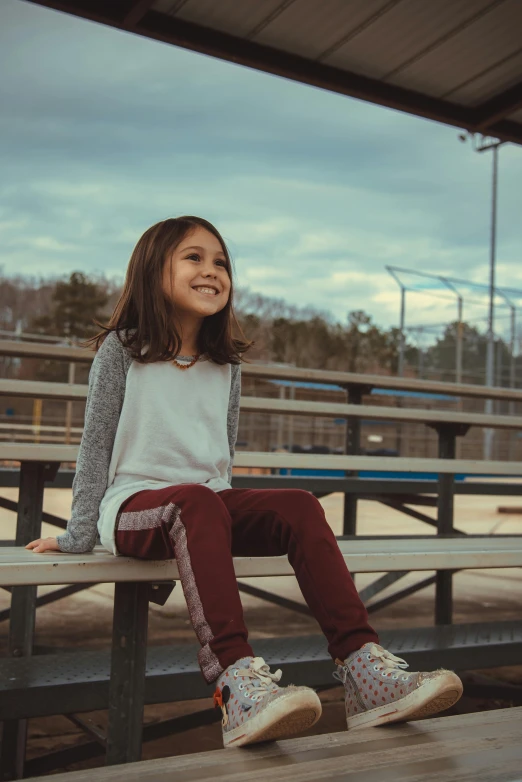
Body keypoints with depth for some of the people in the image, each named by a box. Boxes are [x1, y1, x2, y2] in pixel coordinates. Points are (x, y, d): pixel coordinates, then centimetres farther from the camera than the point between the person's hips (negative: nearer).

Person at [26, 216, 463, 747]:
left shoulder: (226, 365, 14)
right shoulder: (121, 349, 1)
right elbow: (97, 444, 0)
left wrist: (230, 516, 15)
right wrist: (79, 535, -2)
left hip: (209, 504, 5)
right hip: (134, 505, -4)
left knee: (300, 507, -22)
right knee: (196, 502, -38)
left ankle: (362, 669, -30)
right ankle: (236, 680, -51)